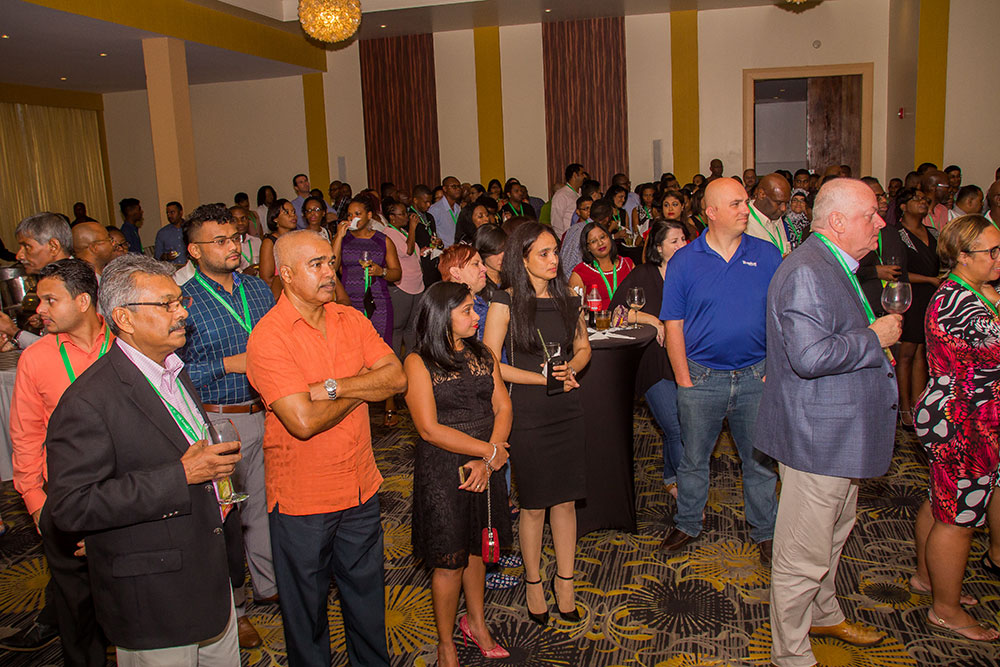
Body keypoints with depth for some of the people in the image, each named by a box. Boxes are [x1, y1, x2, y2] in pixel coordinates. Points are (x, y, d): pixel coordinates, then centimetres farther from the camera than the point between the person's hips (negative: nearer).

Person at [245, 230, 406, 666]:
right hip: (302, 498, -5)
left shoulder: (351, 319, 2)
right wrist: (363, 389, -11)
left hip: (361, 487, 5)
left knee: (367, 593, 22)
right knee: (307, 608, 16)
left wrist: (333, 387, -21)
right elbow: (304, 421, -26)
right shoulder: (267, 336, -17)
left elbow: (397, 378, -8)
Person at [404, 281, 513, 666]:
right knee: (449, 560, 5)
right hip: (442, 470, -5)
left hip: (484, 466, 5)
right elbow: (430, 429, -16)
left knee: (475, 549, 18)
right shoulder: (418, 363, -10)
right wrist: (490, 450, -15)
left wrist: (487, 462, -12)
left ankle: (476, 623, 39)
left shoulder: (482, 354, 6)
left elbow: (503, 408, 1)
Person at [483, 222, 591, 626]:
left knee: (566, 501, 11)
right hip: (527, 414, -4)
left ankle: (565, 581, 28)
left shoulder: (567, 299, 7)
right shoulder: (506, 302, -7)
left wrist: (571, 369, -5)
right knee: (534, 506, 7)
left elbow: (583, 347, 18)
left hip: (567, 411, 4)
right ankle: (532, 582, 28)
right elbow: (490, 363, -10)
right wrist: (544, 378, -13)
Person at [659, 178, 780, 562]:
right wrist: (684, 380, -6)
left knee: (760, 459, 12)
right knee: (693, 459, 13)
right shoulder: (683, 262, -3)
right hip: (701, 377, -1)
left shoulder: (767, 255, 2)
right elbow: (673, 325, -2)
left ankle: (764, 532, 30)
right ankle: (688, 523, 33)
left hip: (756, 376, 1)